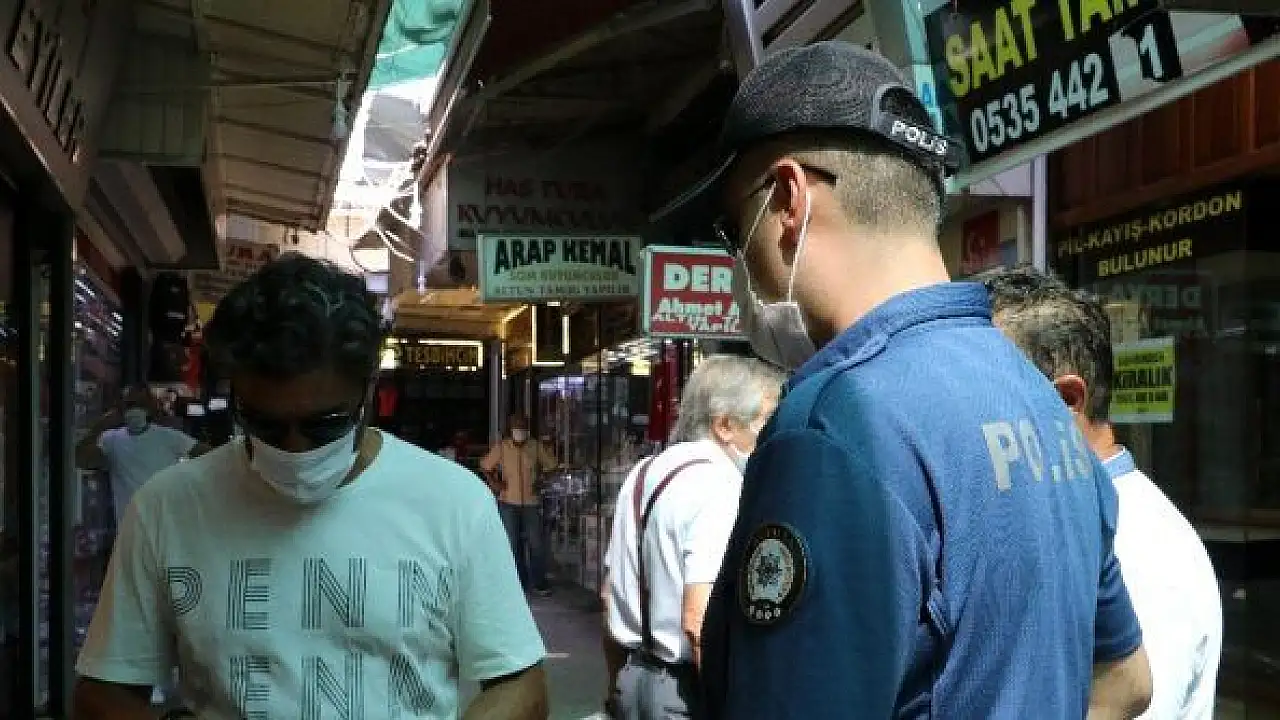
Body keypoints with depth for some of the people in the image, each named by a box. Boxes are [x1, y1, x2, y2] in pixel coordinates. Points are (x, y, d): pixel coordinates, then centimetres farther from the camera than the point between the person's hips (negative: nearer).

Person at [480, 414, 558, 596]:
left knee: (537, 543, -2)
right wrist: (494, 483, -4)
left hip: (532, 503, 0)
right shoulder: (500, 447, 0)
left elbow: (551, 465, 13)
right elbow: (484, 467, 9)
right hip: (508, 502, 0)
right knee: (513, 544, 5)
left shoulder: (536, 447, 1)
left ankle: (539, 582, 9)